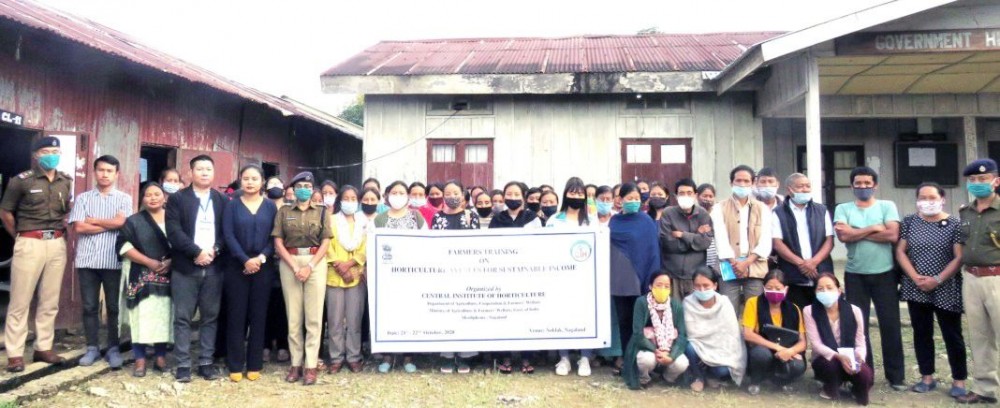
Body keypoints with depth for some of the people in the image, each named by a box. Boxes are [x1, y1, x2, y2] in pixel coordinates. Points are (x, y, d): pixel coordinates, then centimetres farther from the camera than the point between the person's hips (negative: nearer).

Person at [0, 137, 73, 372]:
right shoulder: (22, 180, -3)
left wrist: (62, 229, 11)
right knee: (20, 301, -1)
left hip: (57, 244, 4)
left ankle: (43, 348, 18)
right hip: (30, 244, -4)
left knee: (50, 301, 9)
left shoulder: (67, 182, 9)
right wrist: (19, 237, 5)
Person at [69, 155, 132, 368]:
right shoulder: (83, 198, 8)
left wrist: (93, 220, -2)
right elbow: (78, 227, -4)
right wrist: (109, 225, -5)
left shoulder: (124, 198, 5)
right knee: (89, 306, 8)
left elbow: (120, 222, -11)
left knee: (114, 307, 5)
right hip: (87, 260, 2)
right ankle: (92, 348, 18)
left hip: (114, 261, -1)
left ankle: (113, 348, 14)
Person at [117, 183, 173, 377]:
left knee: (163, 316, 4)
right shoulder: (134, 221, 5)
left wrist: (171, 261, -10)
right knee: (142, 316, -5)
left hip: (167, 277, 2)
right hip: (141, 276, -2)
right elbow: (124, 246, -5)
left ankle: (160, 357, 13)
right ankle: (140, 360, 1)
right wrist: (150, 262, -14)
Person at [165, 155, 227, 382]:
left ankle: (206, 362, 13)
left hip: (214, 267, 2)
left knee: (210, 317, 6)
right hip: (185, 266, -2)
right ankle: (183, 365, 7)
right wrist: (197, 252, -15)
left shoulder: (222, 200, 11)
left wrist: (215, 250, -11)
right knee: (183, 317, 1)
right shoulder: (177, 199, 4)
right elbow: (174, 231, -7)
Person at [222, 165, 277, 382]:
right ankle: (235, 365, 10)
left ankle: (254, 365, 12)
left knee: (258, 315, 4)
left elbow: (275, 237, 2)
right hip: (237, 267, -1)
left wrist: (260, 258, -13)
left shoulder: (270, 206, 7)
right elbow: (228, 235, -5)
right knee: (236, 315, 1)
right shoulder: (232, 205, 5)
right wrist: (245, 260, -16)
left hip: (263, 268, 1)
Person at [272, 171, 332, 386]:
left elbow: (325, 243, 2)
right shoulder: (284, 212, 9)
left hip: (316, 263, -1)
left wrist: (310, 267, -11)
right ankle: (296, 363, 11)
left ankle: (311, 365, 2)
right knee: (293, 315, 3)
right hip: (289, 263, 1)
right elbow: (278, 243, 2)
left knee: (313, 316, -3)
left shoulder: (321, 212, 8)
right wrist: (295, 267, -9)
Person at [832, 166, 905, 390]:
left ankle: (895, 375, 17)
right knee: (858, 325, 7)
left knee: (890, 324, 4)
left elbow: (893, 235, -13)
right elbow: (843, 235, -12)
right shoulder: (843, 209, 4)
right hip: (855, 275, 1)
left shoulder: (887, 206, 3)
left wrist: (857, 233, -11)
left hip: (884, 274, -1)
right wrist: (874, 228, -9)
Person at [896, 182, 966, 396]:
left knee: (952, 335, 5)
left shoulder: (954, 224, -4)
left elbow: (959, 257, -8)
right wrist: (915, 277, -10)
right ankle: (927, 377, 20)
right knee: (921, 334, 9)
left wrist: (937, 280, -15)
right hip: (916, 289, 3)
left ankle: (959, 380, 17)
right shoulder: (909, 222, 4)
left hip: (946, 290, -3)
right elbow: (900, 252, 2)